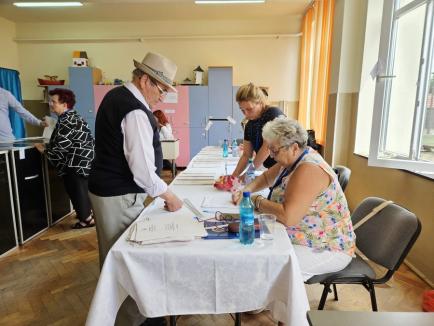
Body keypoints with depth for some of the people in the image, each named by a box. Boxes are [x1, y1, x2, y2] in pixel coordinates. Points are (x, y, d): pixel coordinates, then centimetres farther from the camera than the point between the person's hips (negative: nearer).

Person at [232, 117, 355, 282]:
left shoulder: (308, 170, -27)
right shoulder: (293, 159, 2)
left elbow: (288, 217, -33)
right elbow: (267, 177, 19)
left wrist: (257, 201, -17)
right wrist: (246, 191, 1)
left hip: (328, 249, -9)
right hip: (305, 238, 9)